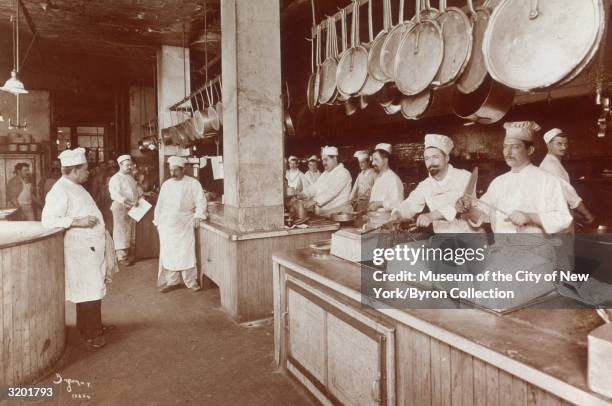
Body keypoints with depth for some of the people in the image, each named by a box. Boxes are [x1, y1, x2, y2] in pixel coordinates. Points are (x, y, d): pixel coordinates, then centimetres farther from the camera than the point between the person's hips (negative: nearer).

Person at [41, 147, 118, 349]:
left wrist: (98, 224, 16)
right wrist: (77, 221, -26)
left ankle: (91, 325, 32)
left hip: (92, 248, 9)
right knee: (89, 292, -2)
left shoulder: (77, 187, 14)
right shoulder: (60, 191, -16)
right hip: (81, 251, -9)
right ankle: (91, 333, 10)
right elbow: (48, 220, -23)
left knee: (92, 290, 18)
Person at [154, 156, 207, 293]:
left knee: (187, 252, -6)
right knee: (169, 253, 3)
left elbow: (200, 201, -4)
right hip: (167, 224, 3)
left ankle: (191, 281, 5)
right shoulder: (166, 184, 12)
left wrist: (198, 215, -17)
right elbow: (160, 204, 15)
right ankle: (172, 281, 13)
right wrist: (157, 221, 12)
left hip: (185, 223, -3)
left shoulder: (193, 183, 0)